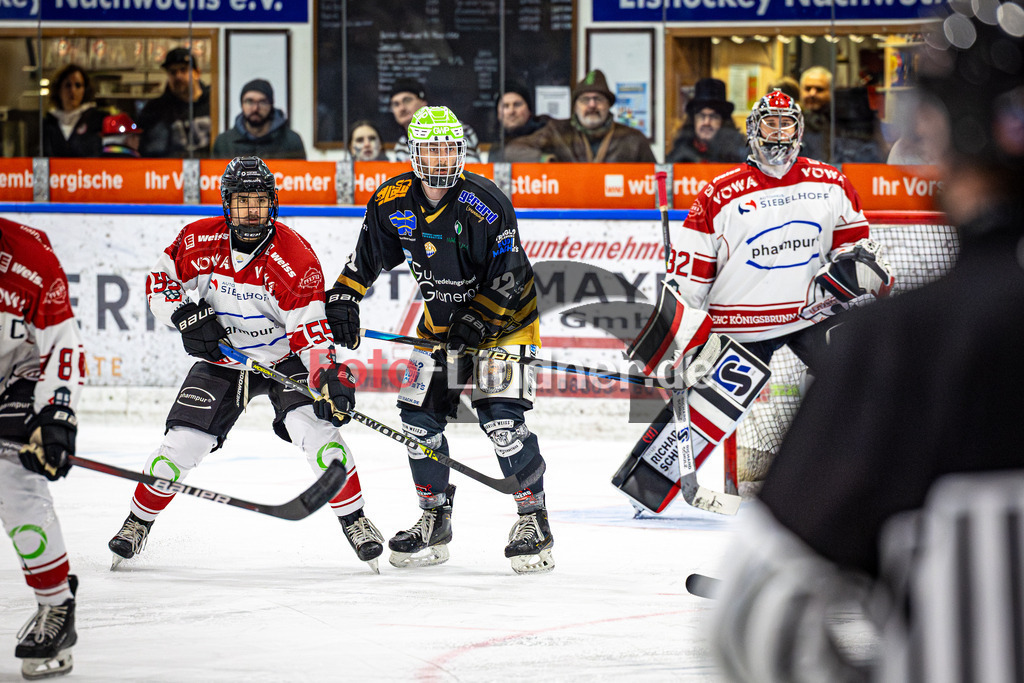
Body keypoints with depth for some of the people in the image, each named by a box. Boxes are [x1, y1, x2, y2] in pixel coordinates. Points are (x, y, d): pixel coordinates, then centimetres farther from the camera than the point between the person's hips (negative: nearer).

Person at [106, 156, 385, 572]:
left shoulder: (294, 256, -23)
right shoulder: (200, 241, -14)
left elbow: (309, 330, -24)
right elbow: (159, 282, -1)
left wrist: (329, 377, -38)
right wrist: (185, 315, -20)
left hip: (283, 358, -2)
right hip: (220, 361, 2)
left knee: (315, 426, -22)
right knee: (182, 442, -8)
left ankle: (354, 522, -8)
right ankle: (137, 524, 12)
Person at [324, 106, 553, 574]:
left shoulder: (485, 205, -25)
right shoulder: (393, 202, -8)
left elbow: (509, 276, -22)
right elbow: (368, 254, 8)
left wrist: (477, 321, -28)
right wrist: (343, 296, -4)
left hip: (504, 316, -6)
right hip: (441, 318, 6)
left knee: (500, 415, -19)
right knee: (420, 413, 2)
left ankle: (533, 518, -7)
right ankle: (435, 521, 17)